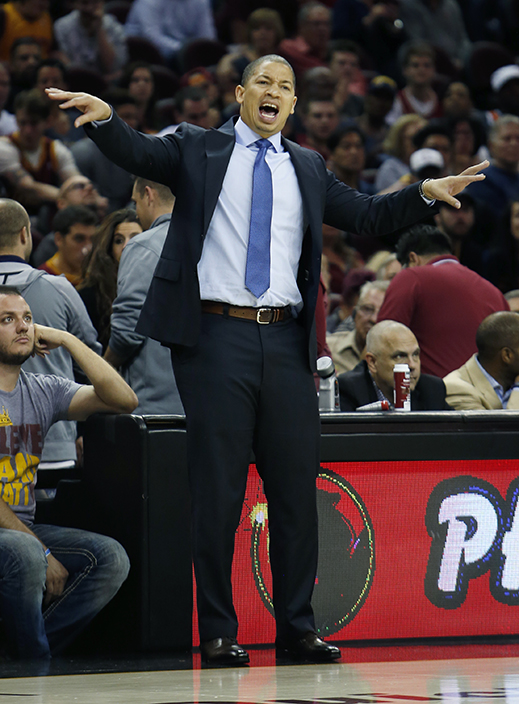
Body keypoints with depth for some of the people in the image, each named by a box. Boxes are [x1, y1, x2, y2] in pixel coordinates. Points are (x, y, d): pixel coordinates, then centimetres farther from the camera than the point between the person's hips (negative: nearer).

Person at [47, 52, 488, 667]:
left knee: (297, 488, 5)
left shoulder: (307, 169, 18)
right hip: (217, 336, -4)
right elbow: (137, 153, -7)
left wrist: (427, 193, 4)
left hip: (287, 343, 4)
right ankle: (217, 633, 4)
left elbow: (367, 216, 18)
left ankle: (296, 628, 13)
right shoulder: (197, 150, 7)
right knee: (218, 489, -2)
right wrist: (104, 118, -27)